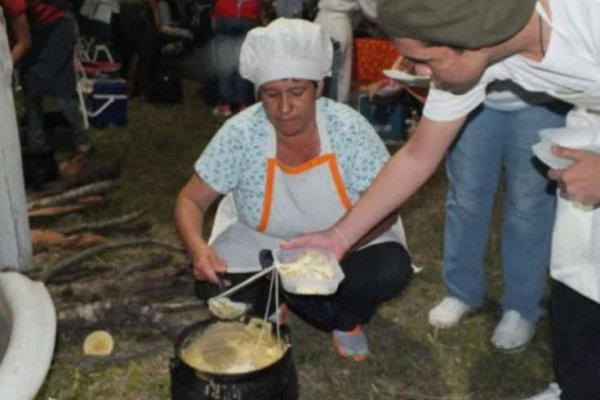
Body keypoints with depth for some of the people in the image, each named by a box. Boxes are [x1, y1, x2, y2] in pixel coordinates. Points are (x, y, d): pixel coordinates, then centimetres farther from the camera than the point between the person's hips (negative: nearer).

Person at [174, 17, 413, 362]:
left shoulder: (349, 127, -23)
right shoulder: (241, 134, -22)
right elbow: (191, 200, -15)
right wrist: (198, 248, -36)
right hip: (260, 247, 2)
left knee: (392, 270, -27)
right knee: (215, 288, -22)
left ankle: (346, 318, 8)